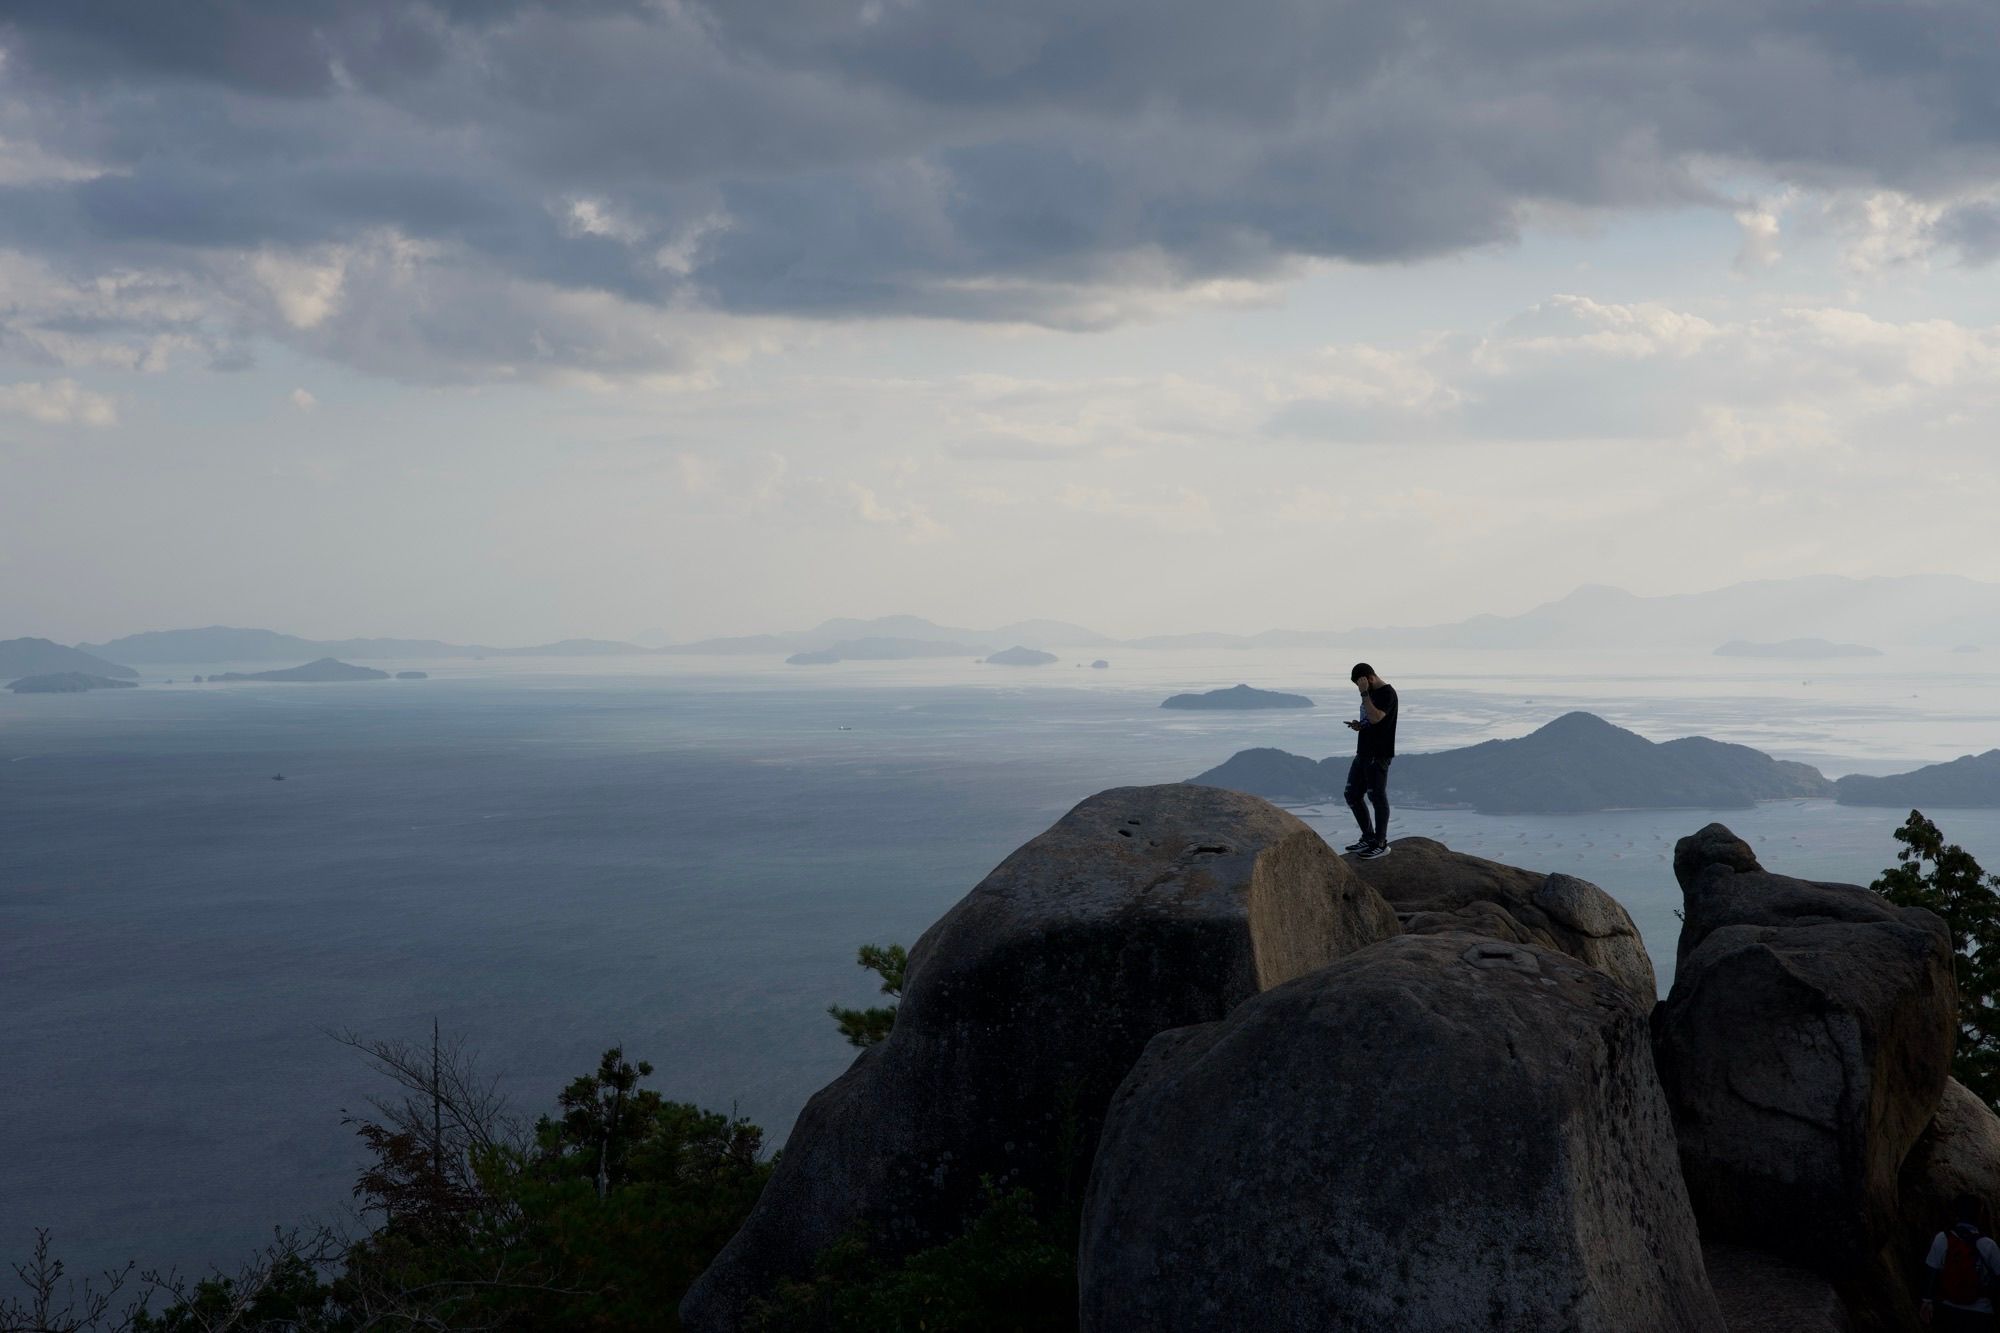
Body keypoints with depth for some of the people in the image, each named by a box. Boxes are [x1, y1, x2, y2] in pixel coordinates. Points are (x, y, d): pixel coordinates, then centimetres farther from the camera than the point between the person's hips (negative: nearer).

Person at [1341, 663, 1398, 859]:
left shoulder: (1387, 693, -13)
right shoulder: (1371, 694, 15)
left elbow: (1375, 718, -26)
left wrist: (1364, 693, -22)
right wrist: (1358, 725, 5)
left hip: (1378, 755, -10)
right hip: (1364, 753, 10)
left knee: (1377, 797, -3)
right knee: (1352, 794, 11)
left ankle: (1381, 843, 6)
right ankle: (1369, 838, 21)